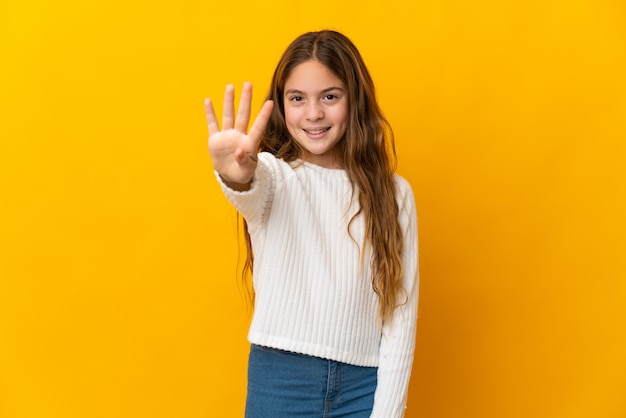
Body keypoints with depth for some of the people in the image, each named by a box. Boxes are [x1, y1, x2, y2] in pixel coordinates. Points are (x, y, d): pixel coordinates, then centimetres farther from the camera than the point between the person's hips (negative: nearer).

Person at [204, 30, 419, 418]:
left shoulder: (393, 193, -1)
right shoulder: (273, 174, -3)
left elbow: (401, 313, -2)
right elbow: (252, 190, -28)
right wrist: (237, 175, -50)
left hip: (364, 383, 1)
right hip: (278, 379, 0)